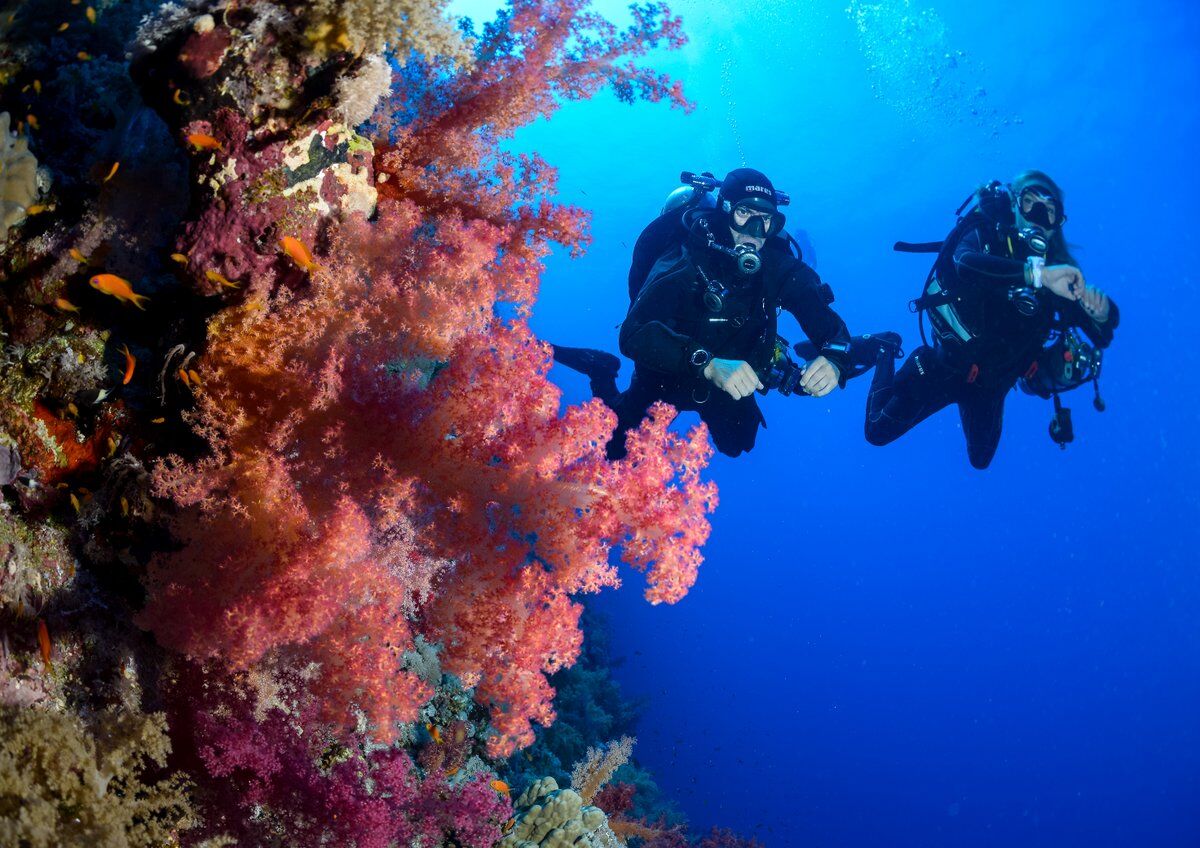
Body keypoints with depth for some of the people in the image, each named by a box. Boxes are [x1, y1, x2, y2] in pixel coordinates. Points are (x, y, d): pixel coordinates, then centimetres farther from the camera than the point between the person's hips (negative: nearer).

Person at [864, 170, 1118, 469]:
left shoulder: (1058, 270, -14)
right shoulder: (984, 238, -23)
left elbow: (1100, 337, -15)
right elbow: (966, 264, -49)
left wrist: (1101, 315, -40)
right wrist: (1036, 273, -61)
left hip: (992, 386, 4)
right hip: (947, 366, -4)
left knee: (980, 460, 24)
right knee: (879, 432, 5)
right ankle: (886, 355, 30)